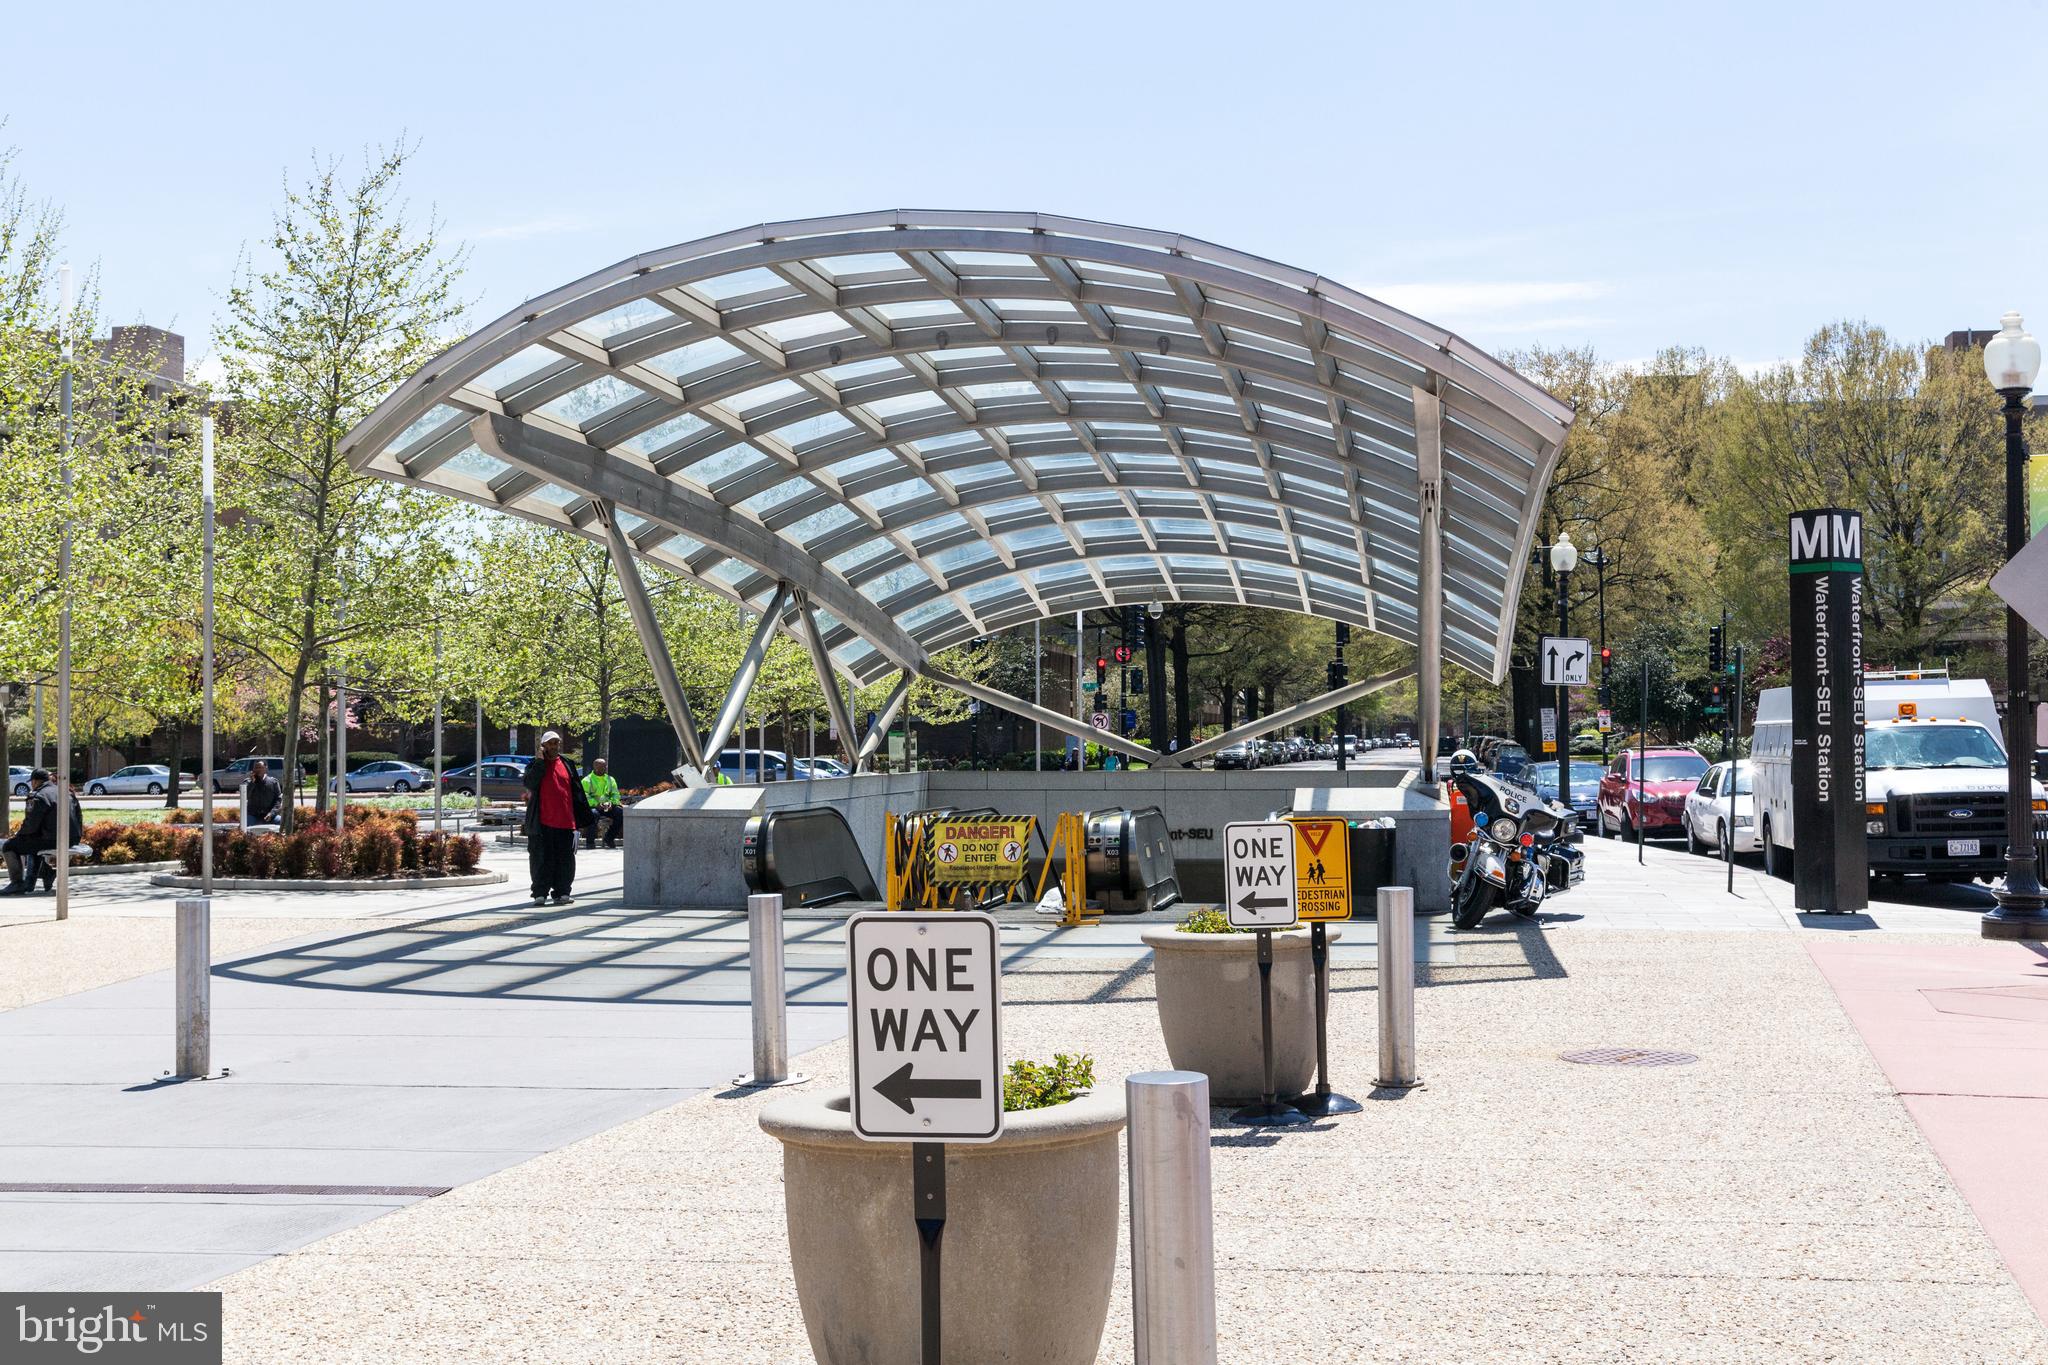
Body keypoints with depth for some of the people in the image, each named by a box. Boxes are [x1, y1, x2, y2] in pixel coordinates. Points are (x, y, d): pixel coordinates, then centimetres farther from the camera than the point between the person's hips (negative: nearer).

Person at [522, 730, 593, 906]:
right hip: (542, 822, -3)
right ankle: (540, 893, 4)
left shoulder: (567, 765, 13)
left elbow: (577, 792, 14)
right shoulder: (535, 765, 5)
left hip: (566, 822, 3)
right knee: (541, 859, -1)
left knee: (565, 859, 4)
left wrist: (583, 818, 11)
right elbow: (529, 783, -16)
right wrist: (540, 761, -15)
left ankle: (561, 893, 11)